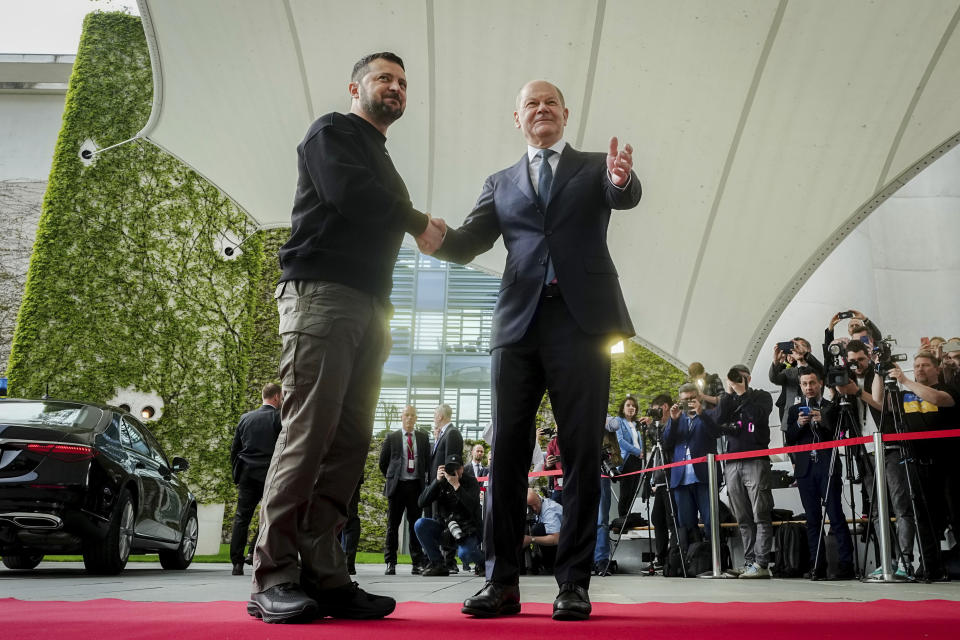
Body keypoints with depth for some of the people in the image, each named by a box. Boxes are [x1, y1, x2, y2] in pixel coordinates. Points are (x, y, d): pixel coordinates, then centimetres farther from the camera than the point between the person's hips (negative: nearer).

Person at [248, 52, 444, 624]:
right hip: (322, 294, -7)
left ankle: (322, 575, 0)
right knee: (309, 432, -14)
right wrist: (418, 222, 1)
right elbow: (347, 192, -12)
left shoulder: (384, 166, 31)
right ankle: (274, 580, -10)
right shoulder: (332, 132, 9)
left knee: (350, 440, -1)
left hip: (369, 310, 8)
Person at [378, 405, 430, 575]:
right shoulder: (391, 437, 4)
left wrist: (425, 480, 4)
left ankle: (417, 563, 9)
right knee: (392, 525, 3)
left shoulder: (423, 438, 9)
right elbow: (383, 462, 10)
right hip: (397, 485, -1)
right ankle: (390, 563, 9)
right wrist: (391, 478, 9)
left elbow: (428, 461, 12)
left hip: (416, 486, 1)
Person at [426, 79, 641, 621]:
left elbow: (625, 197, -7)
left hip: (581, 319, -2)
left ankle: (575, 581, 6)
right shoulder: (501, 183, 20)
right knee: (507, 452, 0)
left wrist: (622, 178, -31)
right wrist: (438, 237, -14)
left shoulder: (596, 166, 15)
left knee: (583, 451, -2)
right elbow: (470, 244, 9)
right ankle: (503, 581, 7)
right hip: (518, 322, 2)